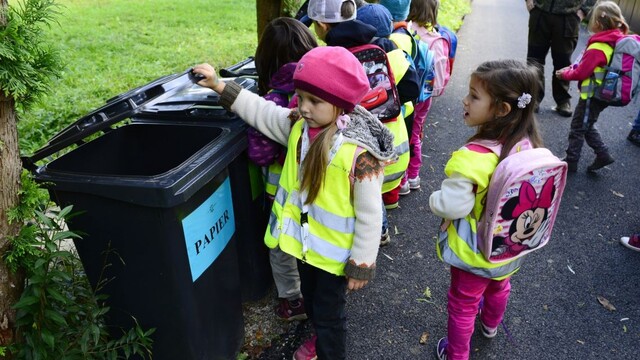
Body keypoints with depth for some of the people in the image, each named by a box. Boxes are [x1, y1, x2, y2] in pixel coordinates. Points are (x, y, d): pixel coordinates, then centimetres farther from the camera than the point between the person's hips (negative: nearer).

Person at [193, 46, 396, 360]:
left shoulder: (360, 154, -31)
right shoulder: (298, 125, -11)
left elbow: (369, 216, -23)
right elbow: (261, 111, 6)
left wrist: (362, 265, -16)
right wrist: (220, 87, 3)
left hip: (334, 251, -7)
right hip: (305, 240, 8)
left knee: (329, 313, 15)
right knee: (311, 301, 31)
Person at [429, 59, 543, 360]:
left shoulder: (473, 158, -38)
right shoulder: (529, 145, -16)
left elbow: (451, 205, -34)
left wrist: (434, 200, -13)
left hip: (474, 251, -6)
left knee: (463, 304, 19)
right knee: (499, 287, 35)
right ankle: (490, 325, 64)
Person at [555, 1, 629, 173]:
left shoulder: (597, 48, -25)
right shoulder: (616, 41, 3)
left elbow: (580, 73, -19)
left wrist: (565, 74, -2)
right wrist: (572, 68, 3)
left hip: (593, 95, -8)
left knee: (577, 128, 5)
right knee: (587, 126, 23)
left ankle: (571, 161, 15)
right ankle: (603, 154, 24)